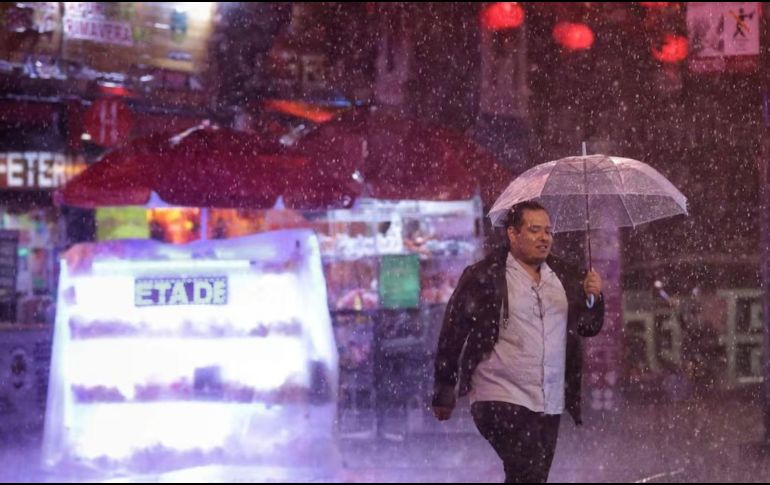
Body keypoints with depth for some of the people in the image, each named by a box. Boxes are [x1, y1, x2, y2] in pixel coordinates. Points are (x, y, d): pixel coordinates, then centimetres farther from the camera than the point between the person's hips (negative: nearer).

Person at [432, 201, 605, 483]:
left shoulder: (565, 277, 11)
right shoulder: (483, 277, -5)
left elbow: (589, 328, 13)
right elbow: (453, 333, -2)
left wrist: (592, 298, -9)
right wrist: (444, 393, -1)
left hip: (550, 405, 6)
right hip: (502, 401, -6)